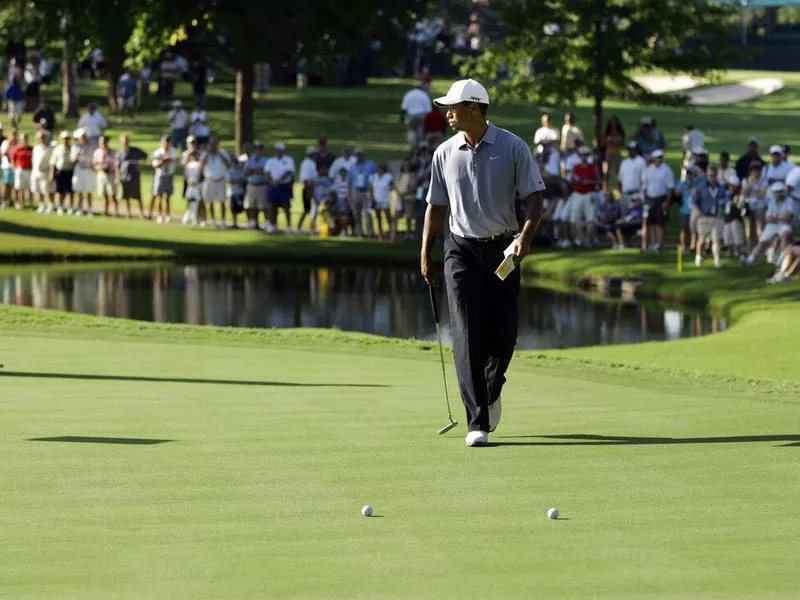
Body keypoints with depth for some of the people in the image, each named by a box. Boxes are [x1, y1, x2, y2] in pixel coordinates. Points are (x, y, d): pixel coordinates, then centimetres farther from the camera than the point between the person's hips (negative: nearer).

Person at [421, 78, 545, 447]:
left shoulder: (513, 148, -4)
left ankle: (491, 391, 34)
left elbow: (534, 197, -4)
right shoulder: (444, 154, 4)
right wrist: (425, 254, 9)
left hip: (502, 250, -1)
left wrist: (526, 235, -20)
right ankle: (477, 421, -11)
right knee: (467, 336, -9)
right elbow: (436, 207, 13)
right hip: (461, 250, 1)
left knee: (503, 334, 2)